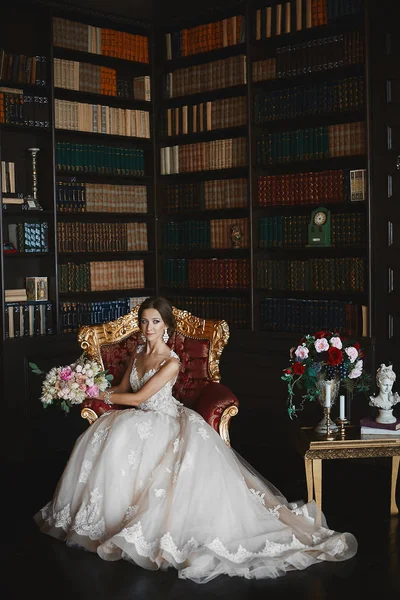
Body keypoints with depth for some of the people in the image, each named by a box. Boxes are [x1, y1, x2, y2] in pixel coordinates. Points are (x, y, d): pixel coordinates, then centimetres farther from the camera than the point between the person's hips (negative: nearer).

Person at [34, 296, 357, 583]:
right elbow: (123, 389, 12)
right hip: (142, 421, 6)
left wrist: (103, 395, -12)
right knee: (108, 433, -17)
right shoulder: (139, 352, 6)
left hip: (167, 423, -6)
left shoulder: (171, 362, -18)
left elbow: (139, 397, -20)